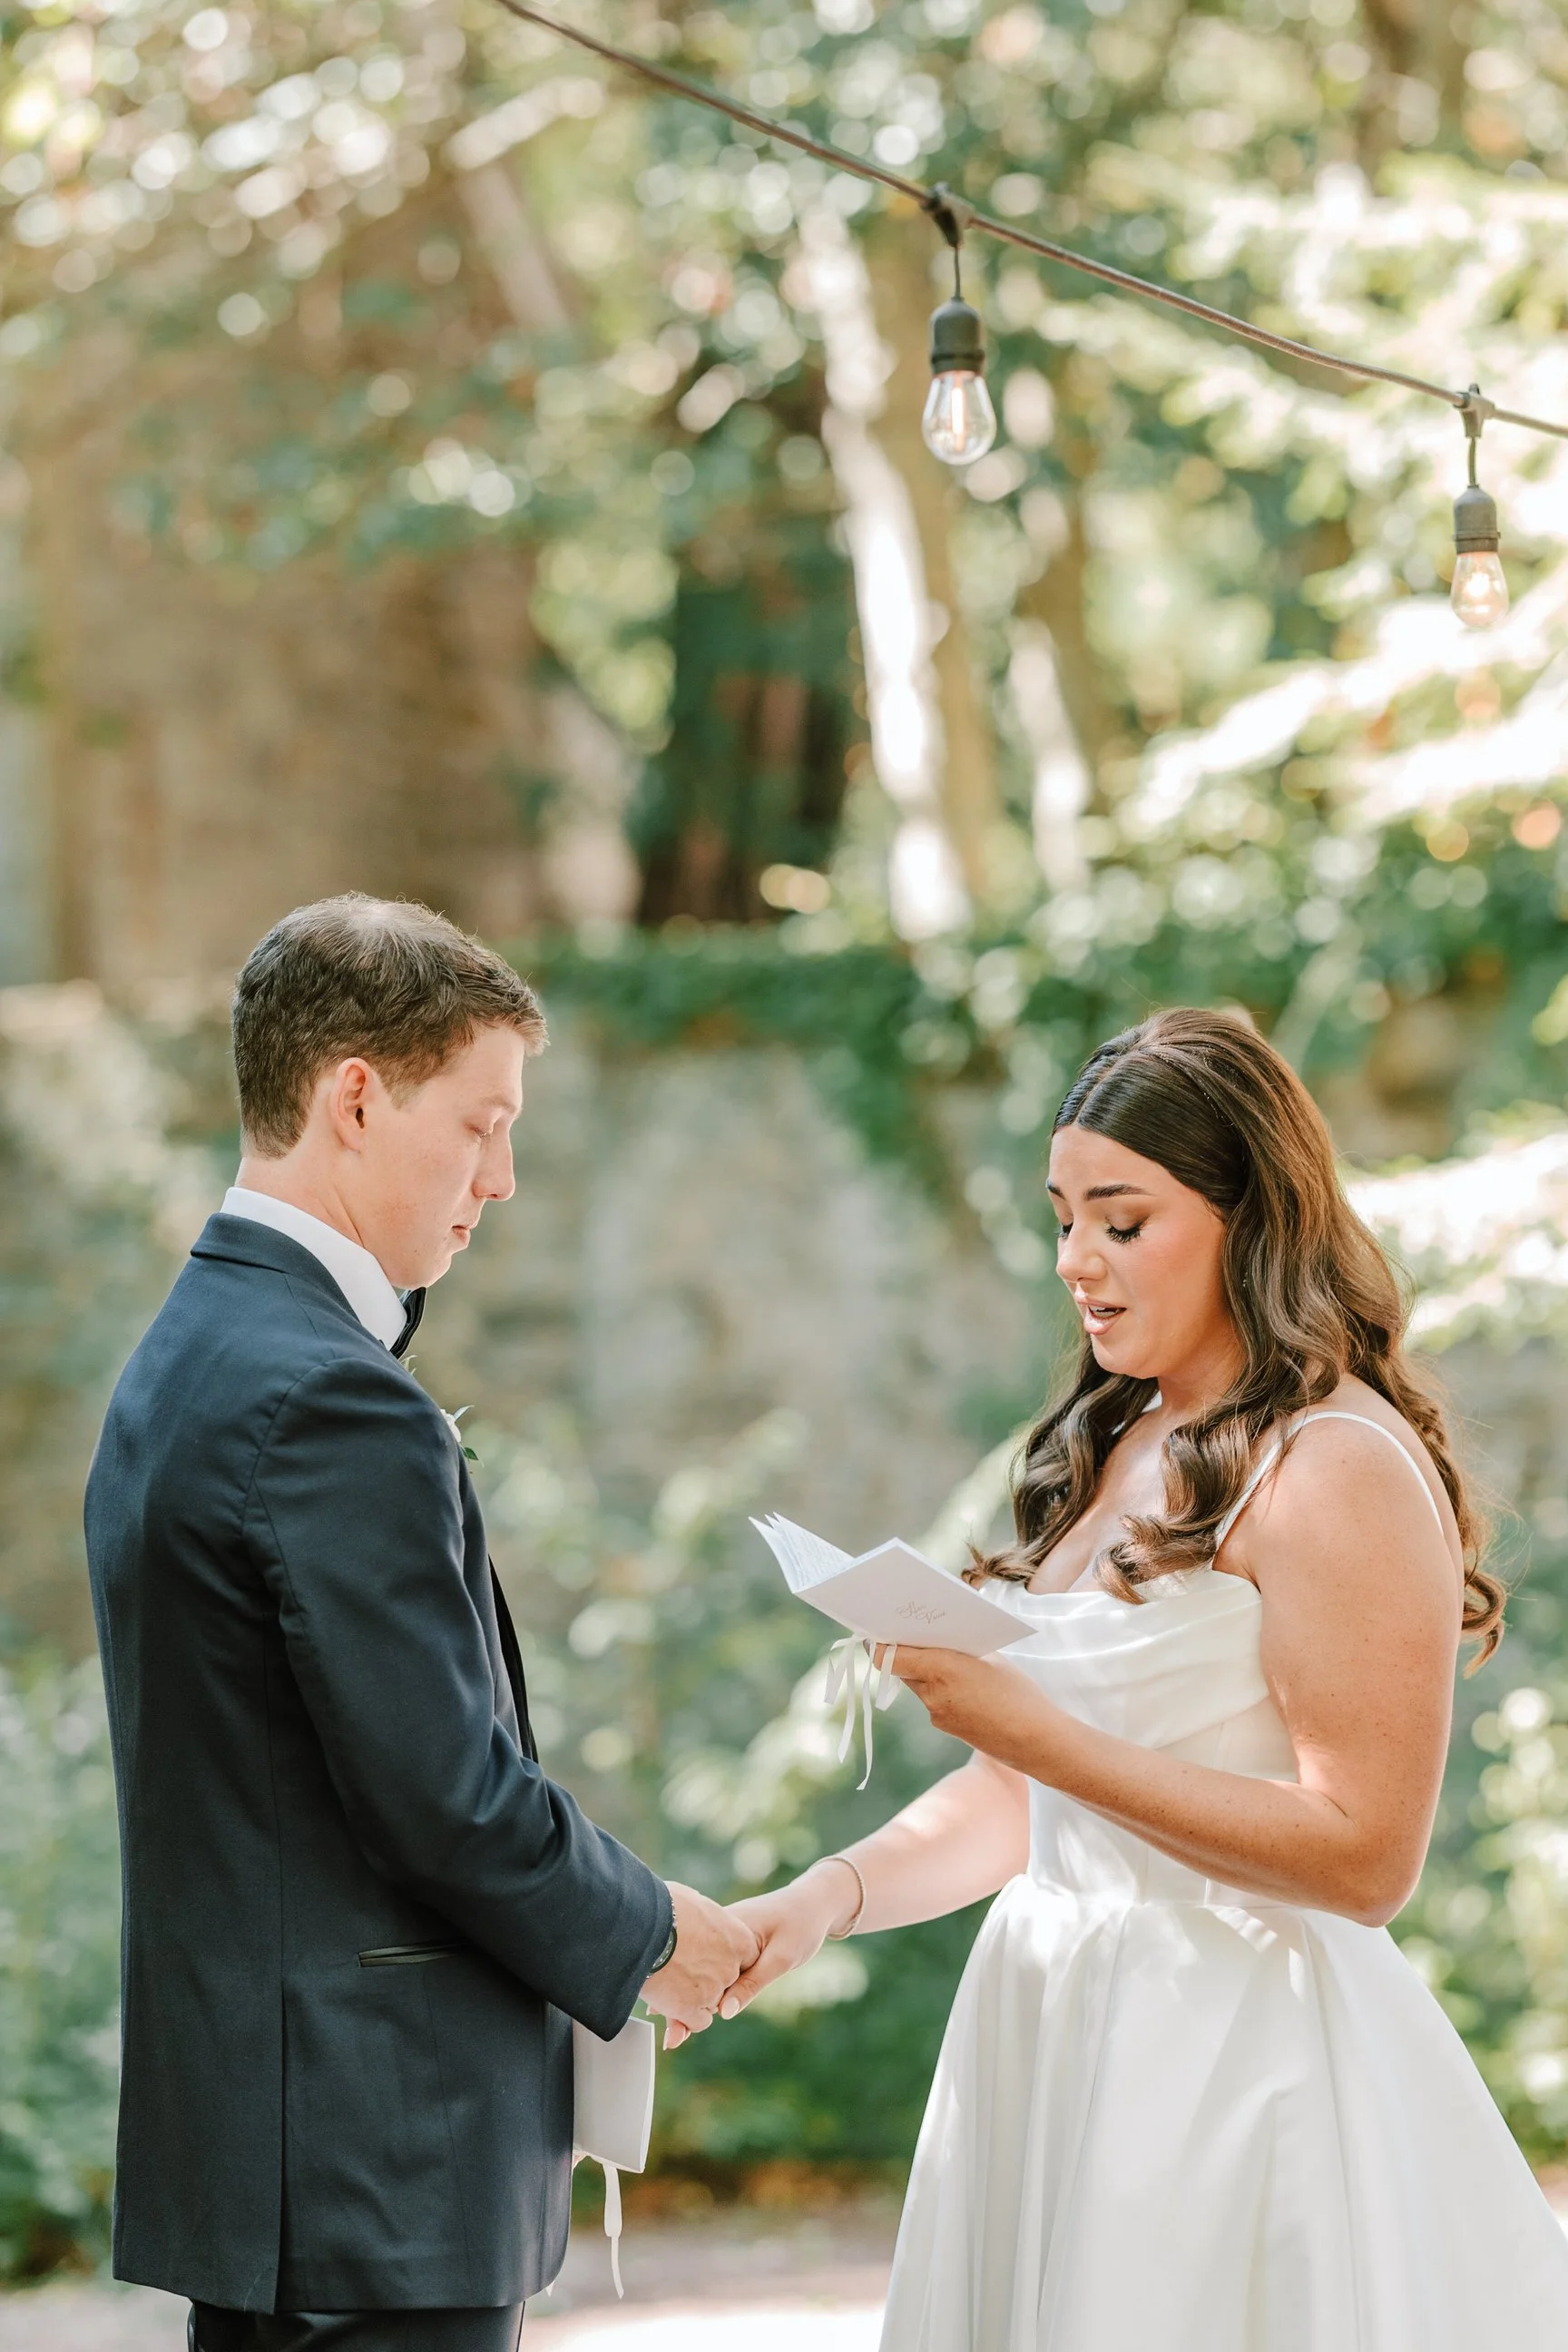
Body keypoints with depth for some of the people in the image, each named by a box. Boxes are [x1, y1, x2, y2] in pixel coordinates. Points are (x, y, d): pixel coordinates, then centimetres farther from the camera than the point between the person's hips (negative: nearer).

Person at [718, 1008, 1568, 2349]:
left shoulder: (1338, 1468, -12)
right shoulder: (1103, 1455, 13)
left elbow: (1366, 1856, -18)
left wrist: (1040, 1734, -20)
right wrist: (829, 1899, -2)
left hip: (1237, 2071, -7)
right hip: (1055, 2039, 7)